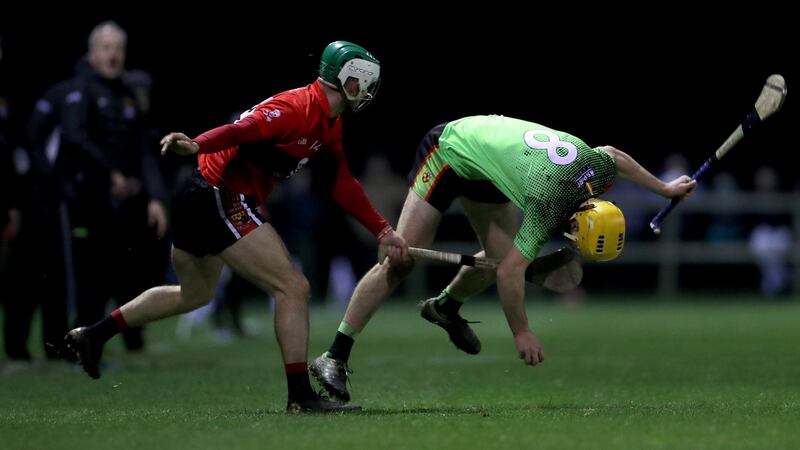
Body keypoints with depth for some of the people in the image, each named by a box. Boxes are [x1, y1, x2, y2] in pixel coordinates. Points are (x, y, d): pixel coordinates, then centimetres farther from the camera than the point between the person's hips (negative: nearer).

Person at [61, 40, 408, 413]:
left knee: (194, 295, 29)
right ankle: (301, 395, -10)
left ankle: (93, 335, 36)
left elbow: (344, 186, 19)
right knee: (293, 288, -11)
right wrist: (198, 146, -50)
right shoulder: (299, 109, -18)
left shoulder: (330, 124, 12)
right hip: (220, 198, -11)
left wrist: (383, 231, 17)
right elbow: (243, 130, -33)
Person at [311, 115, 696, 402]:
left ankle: (445, 307, 31)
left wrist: (665, 188, 23)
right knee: (401, 259, -13)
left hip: (484, 167, 8)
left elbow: (616, 155, 11)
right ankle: (335, 357, -11)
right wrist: (521, 333, -24)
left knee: (498, 256, 0)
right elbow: (511, 273, -34)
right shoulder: (548, 205, -36)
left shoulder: (595, 165, -16)